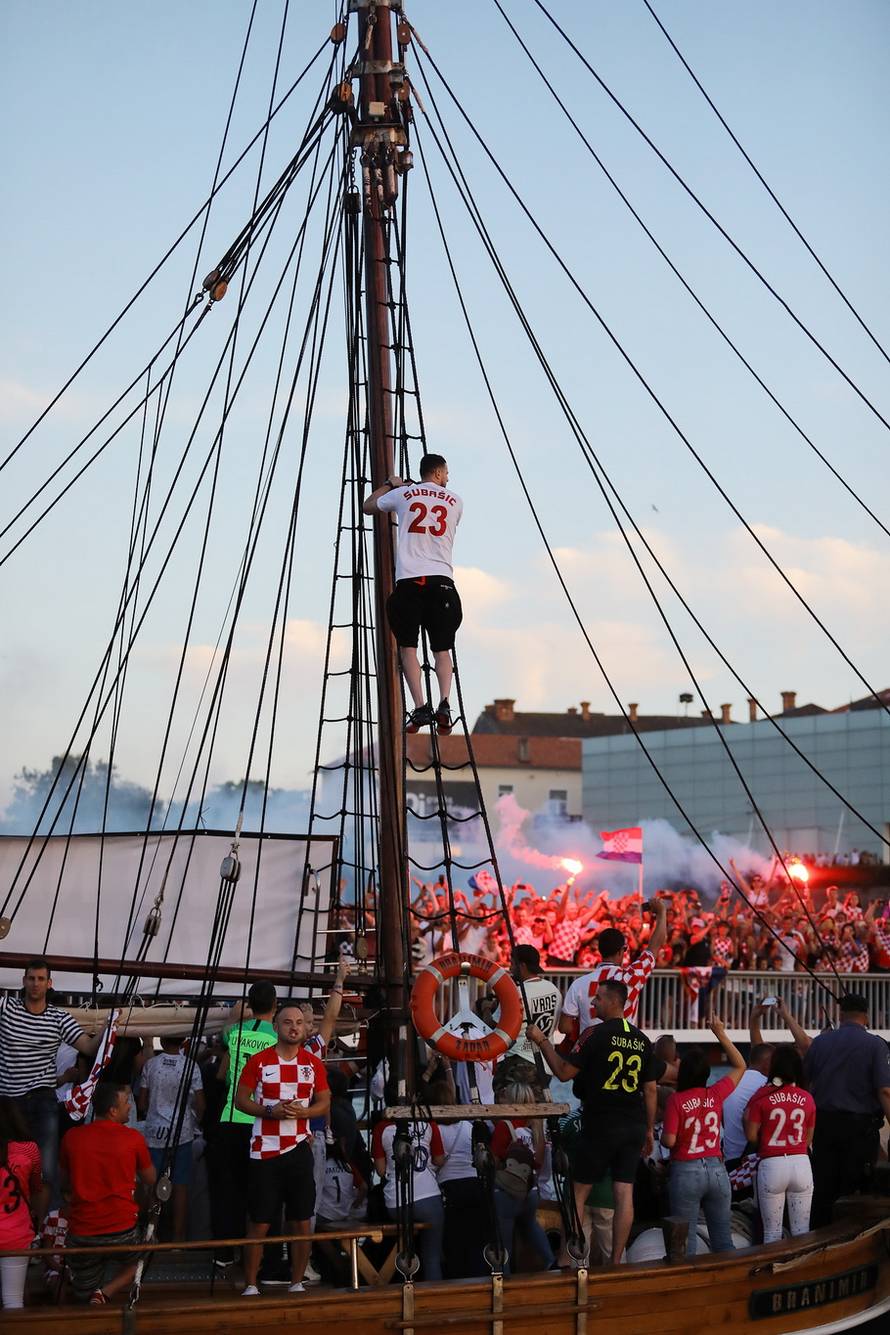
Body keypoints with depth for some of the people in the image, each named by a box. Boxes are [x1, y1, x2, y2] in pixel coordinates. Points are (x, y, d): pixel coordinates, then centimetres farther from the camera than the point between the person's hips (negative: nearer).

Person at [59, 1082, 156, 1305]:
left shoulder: (72, 1137, -1)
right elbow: (150, 1180, 9)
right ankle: (105, 1292, -2)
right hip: (122, 1231, -2)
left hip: (81, 1234, 2)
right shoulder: (134, 1138, -7)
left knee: (84, 1296, 22)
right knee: (135, 1266, 28)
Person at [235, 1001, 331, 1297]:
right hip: (264, 1151, -2)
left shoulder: (313, 1063, 7)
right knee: (259, 1223, -1)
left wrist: (303, 1111, -12)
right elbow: (241, 1100, 1)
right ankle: (250, 1285, 6)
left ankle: (297, 1283, 15)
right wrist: (270, 1111, -15)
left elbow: (324, 1104, 9)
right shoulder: (259, 1061, 0)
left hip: (299, 1149, 3)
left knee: (301, 1222, 4)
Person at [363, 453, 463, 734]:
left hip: (409, 579, -1)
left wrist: (389, 484, 40)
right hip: (442, 580, 1)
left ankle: (420, 708, -9)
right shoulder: (454, 501, 12)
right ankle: (444, 703, -13)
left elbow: (368, 506, 25)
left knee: (407, 648, 3)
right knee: (442, 649, 6)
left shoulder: (402, 494, 9)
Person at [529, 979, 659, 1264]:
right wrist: (649, 1131, 21)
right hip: (634, 1127, 5)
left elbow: (564, 1072, -10)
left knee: (578, 1192, 4)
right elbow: (651, 1090, 13)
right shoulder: (642, 1040, 9)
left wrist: (542, 1041, 1)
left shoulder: (597, 1034, -10)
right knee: (624, 1192, 3)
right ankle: (616, 1262, 4)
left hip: (601, 1126, -5)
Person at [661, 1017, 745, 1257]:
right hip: (716, 1170, 3)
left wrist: (660, 1136, 10)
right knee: (722, 1238, 9)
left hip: (686, 1172, -3)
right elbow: (740, 1066, 15)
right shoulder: (716, 1094, 0)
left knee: (687, 1240, 1)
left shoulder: (676, 1100, -11)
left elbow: (669, 1141, -12)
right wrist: (720, 1034, 15)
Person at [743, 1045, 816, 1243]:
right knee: (801, 1231, 8)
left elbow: (751, 1136, -5)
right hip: (801, 1163, 2)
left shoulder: (762, 1096, -7)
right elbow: (808, 1139, 10)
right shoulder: (807, 1098, 2)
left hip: (771, 1165, -2)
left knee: (772, 1232, 5)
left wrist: (747, 1118, 13)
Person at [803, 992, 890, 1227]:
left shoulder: (820, 1041, 4)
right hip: (860, 1126, -3)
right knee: (854, 1192, 2)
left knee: (822, 1189, 10)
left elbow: (805, 1082, 10)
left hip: (824, 1122, 3)